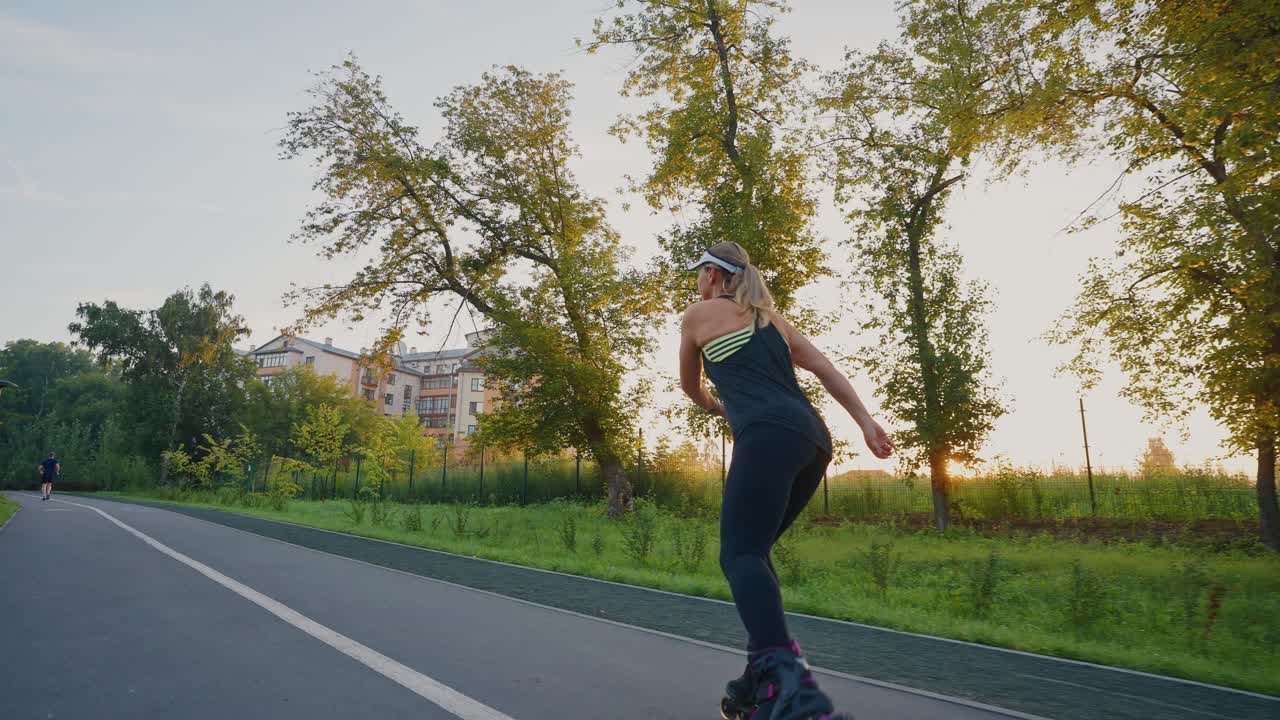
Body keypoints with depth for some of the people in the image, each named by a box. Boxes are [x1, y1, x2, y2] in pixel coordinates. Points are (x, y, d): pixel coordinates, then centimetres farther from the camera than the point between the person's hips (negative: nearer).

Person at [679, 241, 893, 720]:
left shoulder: (699, 314, 14)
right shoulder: (769, 316, 29)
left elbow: (689, 385, 27)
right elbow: (825, 368, 18)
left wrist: (713, 407, 48)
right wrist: (867, 423, 12)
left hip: (768, 437, -8)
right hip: (813, 438, 8)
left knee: (740, 555, -16)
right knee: (752, 550, 15)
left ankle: (786, 680, -36)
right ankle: (767, 674, 9)